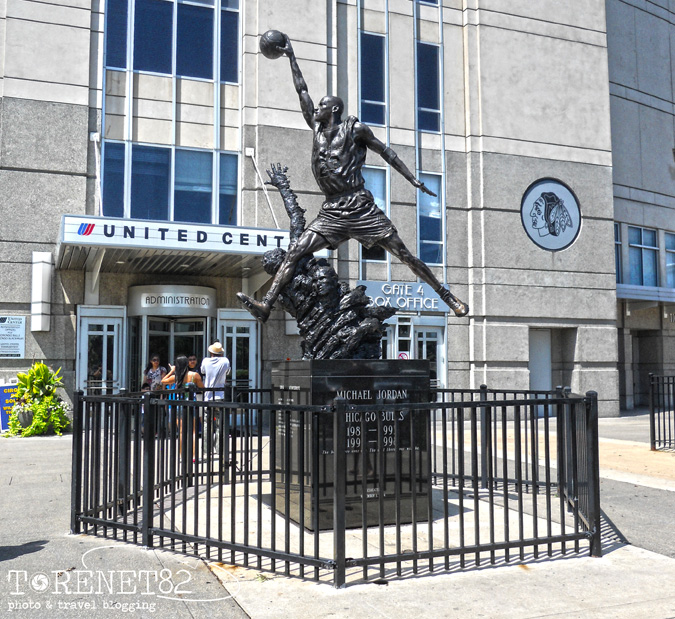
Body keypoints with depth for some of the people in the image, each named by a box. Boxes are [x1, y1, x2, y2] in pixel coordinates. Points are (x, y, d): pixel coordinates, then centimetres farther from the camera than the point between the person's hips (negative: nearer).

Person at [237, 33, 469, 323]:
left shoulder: (355, 128, 2)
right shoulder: (317, 128, 15)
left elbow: (385, 152, 8)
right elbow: (302, 91, 21)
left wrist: (413, 180, 5)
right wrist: (291, 56, 25)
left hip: (360, 207, -5)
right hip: (331, 211, 5)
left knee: (405, 255, -4)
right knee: (294, 253, -9)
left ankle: (448, 297, 4)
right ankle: (266, 305, -13)